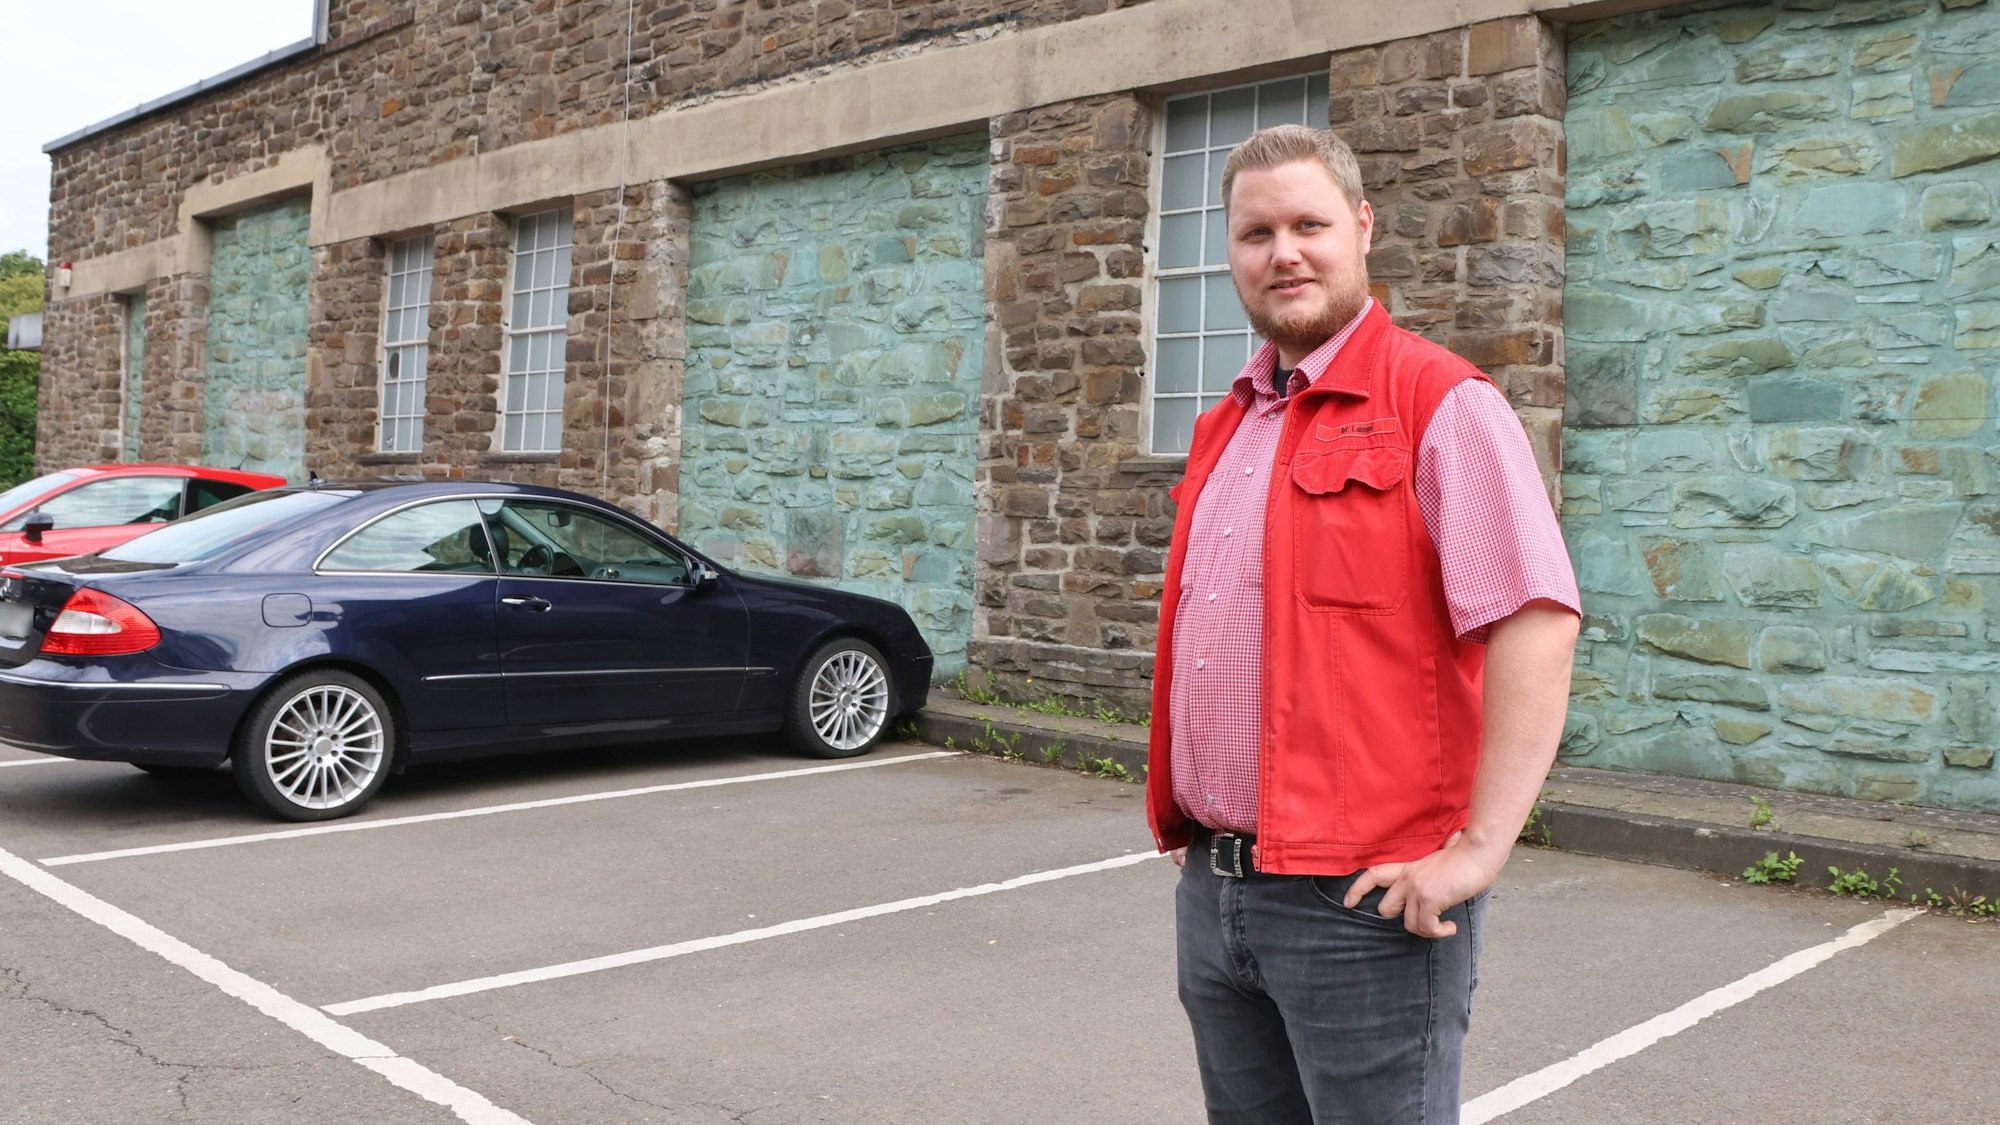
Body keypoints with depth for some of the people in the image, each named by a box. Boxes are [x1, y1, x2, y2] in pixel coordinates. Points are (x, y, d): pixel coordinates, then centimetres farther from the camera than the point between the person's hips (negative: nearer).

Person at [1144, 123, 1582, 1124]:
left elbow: (1537, 624, -18)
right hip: (1211, 883, 8)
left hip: (1361, 900, -7)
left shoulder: (1441, 405, -10)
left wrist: (1478, 849, -20)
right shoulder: (1227, 425, 14)